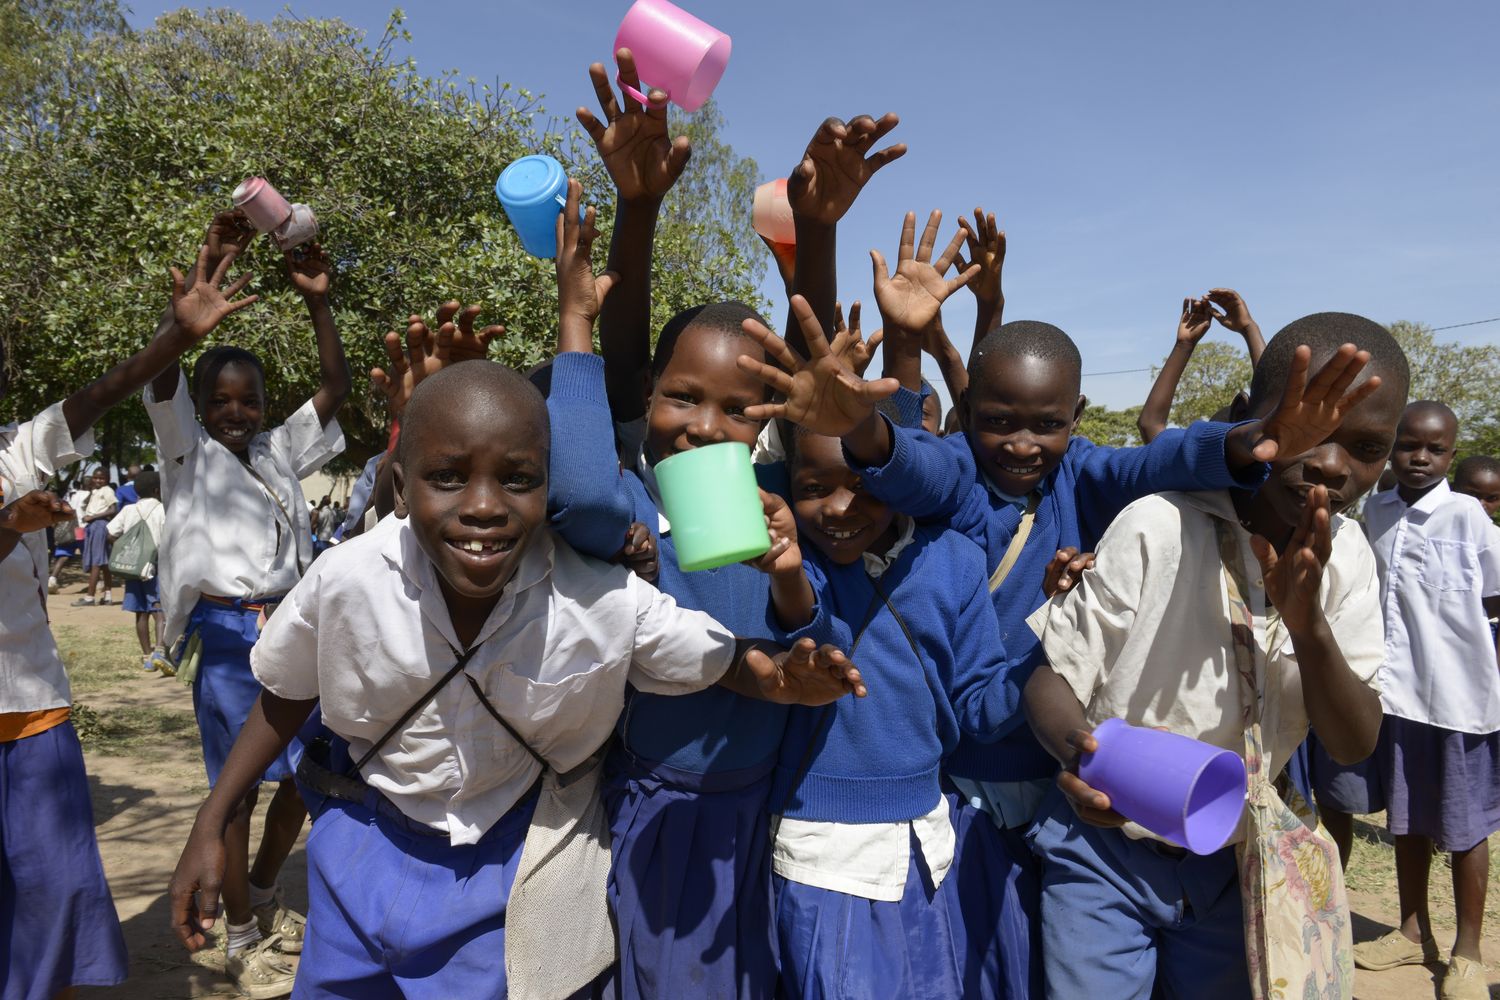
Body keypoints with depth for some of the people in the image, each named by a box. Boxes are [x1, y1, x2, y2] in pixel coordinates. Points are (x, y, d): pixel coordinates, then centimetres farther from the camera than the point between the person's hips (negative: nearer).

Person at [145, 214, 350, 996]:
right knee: (239, 787, 2)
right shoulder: (188, 453, 2)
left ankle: (263, 896, 35)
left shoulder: (279, 451, 13)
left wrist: (318, 303, -1)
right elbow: (161, 376, -14)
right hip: (229, 638, -5)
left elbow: (335, 389, 8)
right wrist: (200, 282, -21)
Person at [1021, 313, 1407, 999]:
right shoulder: (1157, 528, -21)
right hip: (1107, 848, -4)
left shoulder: (1346, 557, -4)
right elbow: (1050, 674, -16)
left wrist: (1307, 623, -25)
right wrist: (1078, 749, -38)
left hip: (1232, 863, 5)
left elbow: (1355, 744, -6)